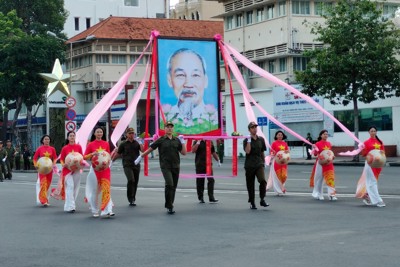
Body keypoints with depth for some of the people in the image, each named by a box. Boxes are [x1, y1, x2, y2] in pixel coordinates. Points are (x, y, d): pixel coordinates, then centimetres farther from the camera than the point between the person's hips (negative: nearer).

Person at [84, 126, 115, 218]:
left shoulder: (106, 144, 6)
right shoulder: (91, 145, 0)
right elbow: (84, 157, -1)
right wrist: (92, 154, -18)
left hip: (105, 169, 1)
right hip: (95, 169, -1)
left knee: (106, 189, -11)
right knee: (94, 190, 7)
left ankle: (107, 211, -17)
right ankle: (94, 211, 21)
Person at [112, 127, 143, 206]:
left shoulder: (137, 143, 8)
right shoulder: (123, 144, 3)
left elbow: (142, 150, -5)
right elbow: (117, 153, 11)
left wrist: (141, 143, -18)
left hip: (136, 165, 3)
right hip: (127, 165, -3)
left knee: (135, 182, 5)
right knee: (131, 180, -21)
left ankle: (133, 199, 17)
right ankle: (130, 198, -12)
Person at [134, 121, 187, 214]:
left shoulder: (177, 140, 11)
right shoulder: (161, 140, 1)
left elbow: (184, 153, 10)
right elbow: (150, 149, 6)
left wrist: (182, 142, 2)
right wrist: (140, 157, 7)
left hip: (176, 166, 4)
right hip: (165, 166, -4)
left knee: (173, 187, 7)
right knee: (169, 184, -21)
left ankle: (170, 205, 20)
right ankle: (169, 206, -15)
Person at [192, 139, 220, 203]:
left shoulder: (210, 142, 12)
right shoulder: (197, 142, 1)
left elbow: (213, 152, 22)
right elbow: (193, 151, -13)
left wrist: (218, 160, 21)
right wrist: (198, 143, -21)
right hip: (199, 165, -2)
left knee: (211, 180, -8)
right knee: (200, 182, 3)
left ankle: (211, 198, -8)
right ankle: (201, 198, 13)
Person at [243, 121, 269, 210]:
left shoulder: (261, 139, 9)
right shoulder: (246, 140, -1)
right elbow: (247, 151, -16)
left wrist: (263, 162, 20)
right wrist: (249, 140, -17)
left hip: (259, 164, 1)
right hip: (249, 165, -1)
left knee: (263, 180, -21)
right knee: (250, 185, 4)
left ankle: (262, 200, -14)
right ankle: (252, 203, 16)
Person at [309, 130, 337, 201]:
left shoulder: (329, 144, 9)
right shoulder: (318, 144, -4)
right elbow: (315, 154, -6)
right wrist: (315, 149, -25)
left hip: (328, 163, 4)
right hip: (320, 163, -3)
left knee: (330, 178, -7)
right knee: (319, 179, 4)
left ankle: (332, 195, -11)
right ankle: (319, 195, 17)